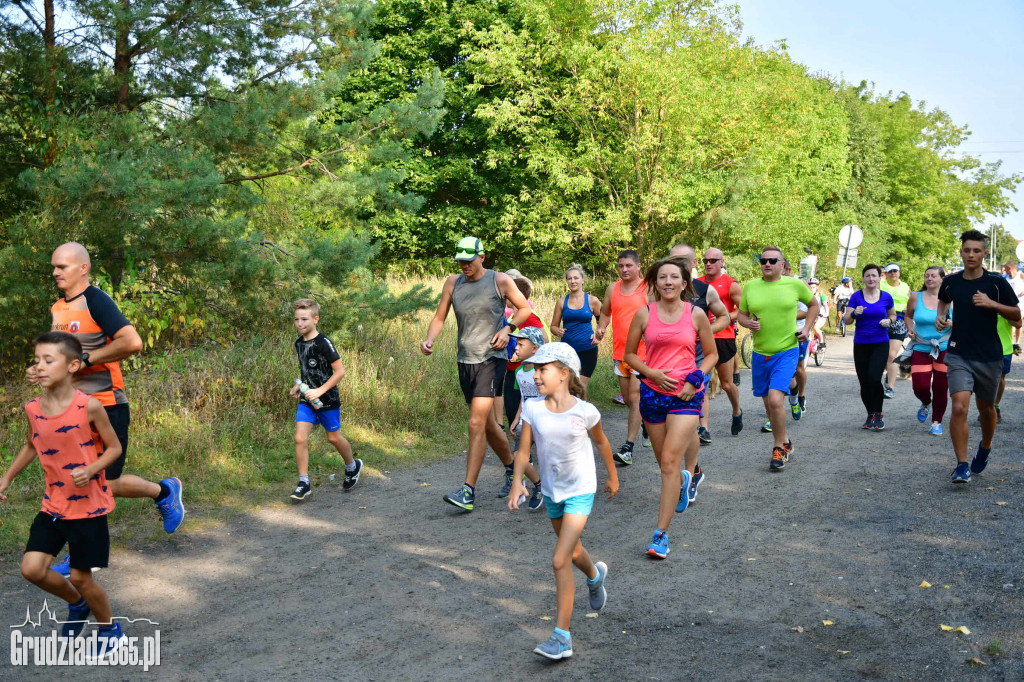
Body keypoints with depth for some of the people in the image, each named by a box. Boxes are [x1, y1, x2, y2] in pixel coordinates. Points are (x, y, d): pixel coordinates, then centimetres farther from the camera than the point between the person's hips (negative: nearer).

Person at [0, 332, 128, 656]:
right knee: (32, 569, -2)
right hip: (53, 505, 5)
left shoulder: (89, 407, -19)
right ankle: (77, 604, 28)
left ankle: (110, 629, 30)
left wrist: (91, 470, -25)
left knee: (80, 577, 3)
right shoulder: (32, 408, -4)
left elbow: (114, 448, -9)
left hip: (88, 506, -5)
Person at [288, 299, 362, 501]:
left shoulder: (323, 343, -17)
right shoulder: (299, 343, 6)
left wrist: (320, 390, -22)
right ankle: (303, 484, 1)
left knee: (333, 437, 11)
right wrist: (298, 386, 6)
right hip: (306, 400, 6)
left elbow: (340, 371, -18)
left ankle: (352, 466, 38)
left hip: (327, 400, -6)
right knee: (300, 439, -6)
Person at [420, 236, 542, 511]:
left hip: (492, 358, -5)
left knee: (476, 424, -15)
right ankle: (512, 469, 37)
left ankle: (469, 491, -13)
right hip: (466, 361, 6)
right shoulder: (452, 283, 7)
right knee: (488, 425, 15)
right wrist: (429, 340, -11)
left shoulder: (500, 281, -4)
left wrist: (508, 328, -11)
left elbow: (525, 308, 6)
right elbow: (439, 318, 8)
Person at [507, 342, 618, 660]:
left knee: (560, 561, -14)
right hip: (552, 491, 5)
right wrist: (517, 482, -28)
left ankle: (562, 636, -8)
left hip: (580, 492, -5)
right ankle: (595, 575, 61)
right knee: (572, 550, 26)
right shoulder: (532, 409, -12)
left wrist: (613, 476, 14)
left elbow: (601, 442, 0)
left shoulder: (584, 412, -18)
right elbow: (523, 451, -11)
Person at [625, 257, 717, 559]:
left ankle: (661, 534, -9)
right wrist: (651, 373, -9)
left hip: (686, 395, -3)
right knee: (665, 461, 15)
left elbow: (712, 354, 9)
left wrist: (695, 380, -7)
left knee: (670, 461, -13)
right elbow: (630, 353, 8)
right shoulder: (644, 314, 0)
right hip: (653, 392, 3)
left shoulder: (696, 314, -1)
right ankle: (684, 479, 53)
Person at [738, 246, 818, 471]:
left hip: (786, 352, -4)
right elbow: (741, 314, 12)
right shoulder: (750, 286, 2)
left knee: (775, 400, -18)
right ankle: (785, 443, 34)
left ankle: (779, 448, 1)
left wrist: (807, 328, 2)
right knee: (768, 404, 12)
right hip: (760, 353, 4)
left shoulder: (795, 284, -3)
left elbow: (813, 304, 14)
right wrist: (748, 323, -10)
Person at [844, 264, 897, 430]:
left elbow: (893, 315, 17)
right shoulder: (856, 296, 0)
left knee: (874, 379, -18)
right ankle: (870, 415, 25)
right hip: (861, 345, 1)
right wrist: (854, 313, -21)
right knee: (864, 383, 5)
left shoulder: (886, 297, 2)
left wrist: (889, 321, -5)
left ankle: (878, 415, 2)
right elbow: (847, 320, -1)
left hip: (880, 344, -1)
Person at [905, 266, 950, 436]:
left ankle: (937, 422, 21)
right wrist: (910, 329, 2)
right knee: (920, 386, -8)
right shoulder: (916, 298, 2)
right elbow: (908, 316, 20)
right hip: (921, 350, 1)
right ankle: (925, 403, 29)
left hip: (945, 350, -1)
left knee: (941, 388, 2)